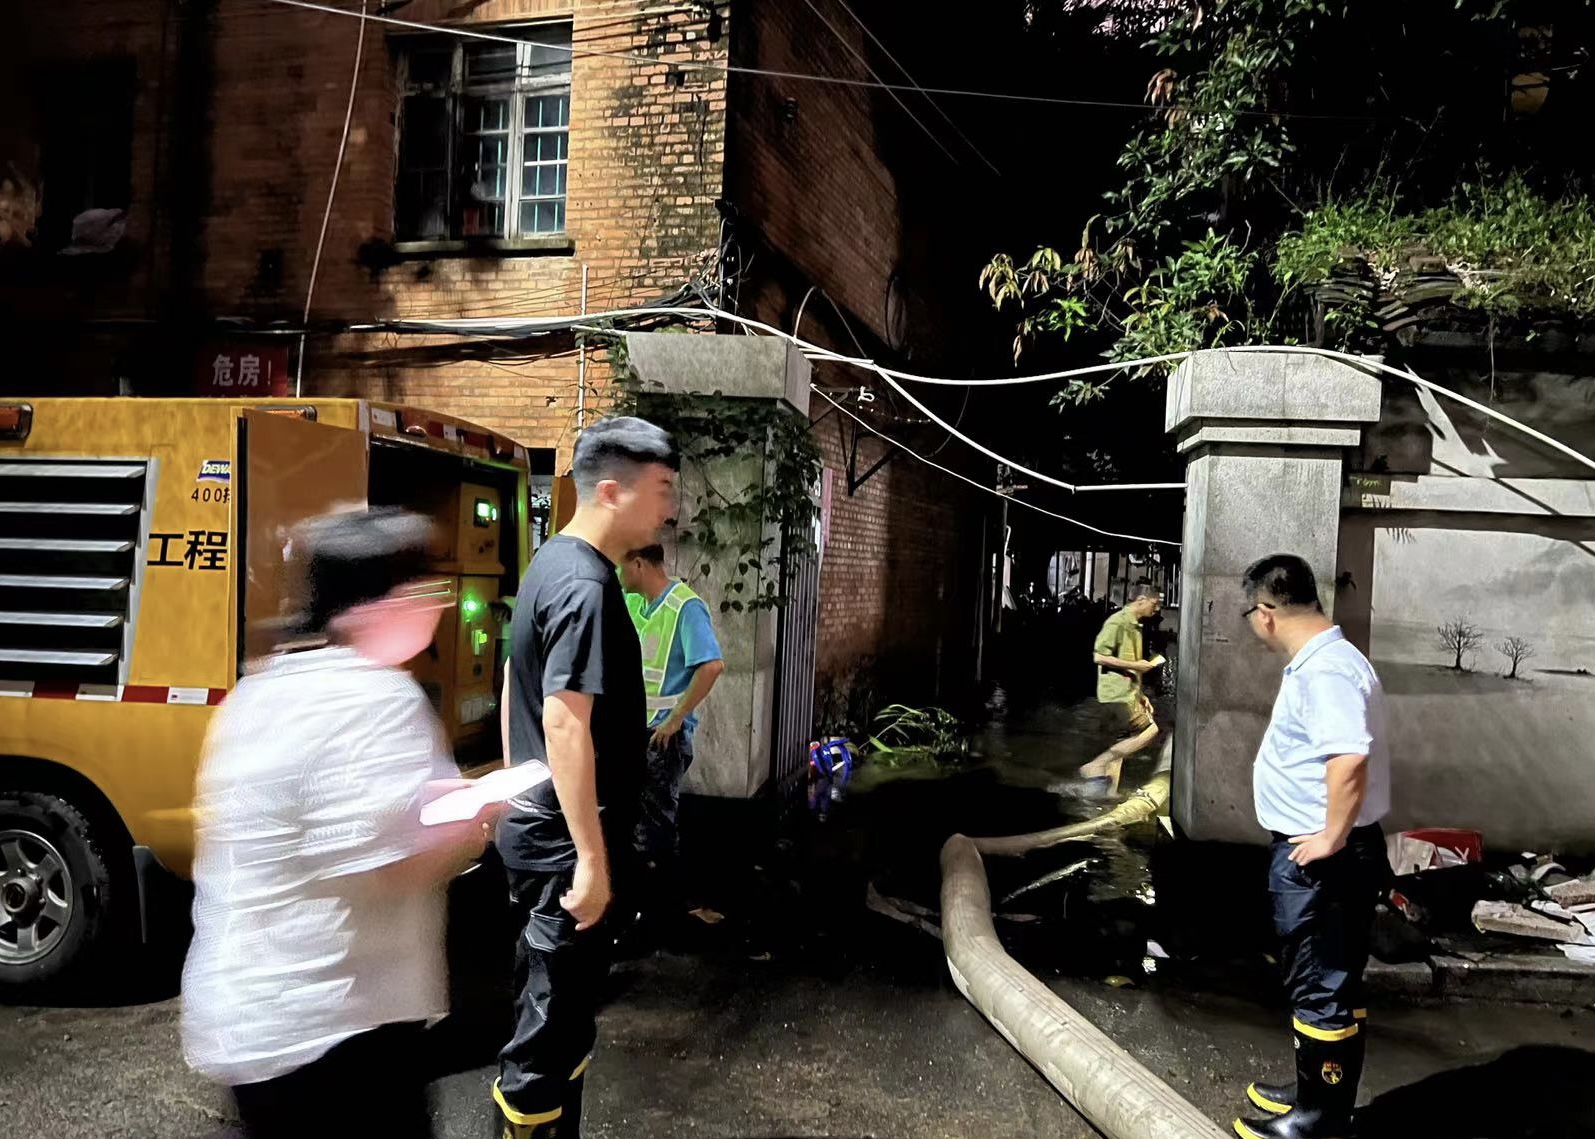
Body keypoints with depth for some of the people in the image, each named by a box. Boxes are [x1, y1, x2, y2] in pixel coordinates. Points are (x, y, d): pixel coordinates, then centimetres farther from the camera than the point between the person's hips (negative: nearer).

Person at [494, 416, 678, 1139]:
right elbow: (566, 725, -26)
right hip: (565, 842, -10)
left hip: (534, 826, 10)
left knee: (549, 1014, 21)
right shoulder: (586, 586, -21)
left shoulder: (550, 564, 9)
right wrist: (593, 858, -23)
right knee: (554, 1028, 2)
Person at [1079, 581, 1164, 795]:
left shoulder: (1134, 625, 19)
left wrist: (1141, 695, 20)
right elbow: (1099, 656, -18)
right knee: (1149, 732, -15)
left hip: (1127, 694, 10)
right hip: (1116, 693, -10)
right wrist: (1134, 665, -15)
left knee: (1122, 746, 7)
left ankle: (1107, 795, 10)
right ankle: (1095, 767, -11)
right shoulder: (1117, 622, -11)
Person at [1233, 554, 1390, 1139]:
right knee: (1325, 982, 20)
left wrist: (1332, 838, -24)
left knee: (1323, 987, 3)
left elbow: (1350, 759, -34)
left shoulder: (1326, 669, -23)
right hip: (1312, 856, 10)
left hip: (1321, 860, -10)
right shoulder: (1319, 661, 11)